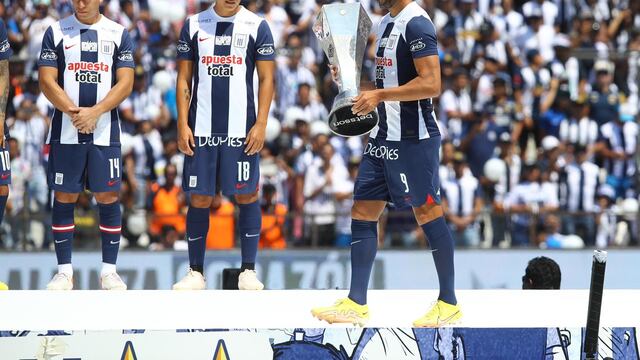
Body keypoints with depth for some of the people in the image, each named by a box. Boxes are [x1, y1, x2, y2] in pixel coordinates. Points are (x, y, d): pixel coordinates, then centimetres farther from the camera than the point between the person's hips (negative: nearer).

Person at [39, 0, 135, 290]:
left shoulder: (118, 34, 5)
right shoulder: (56, 32, 4)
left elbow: (125, 83, -2)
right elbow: (47, 81, -2)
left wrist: (95, 112, -15)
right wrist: (73, 112, -15)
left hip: (105, 130, 0)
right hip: (65, 131, 0)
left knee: (108, 196, -1)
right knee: (64, 197, 2)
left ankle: (109, 271, 6)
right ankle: (64, 271, 8)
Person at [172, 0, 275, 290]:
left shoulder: (257, 26, 2)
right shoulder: (193, 25, 7)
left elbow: (266, 79, 2)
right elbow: (184, 79, 8)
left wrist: (260, 124, -7)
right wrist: (183, 125, 0)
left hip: (241, 130, -1)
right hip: (201, 130, 1)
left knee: (246, 195, -1)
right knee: (199, 199, 3)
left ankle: (248, 271, 6)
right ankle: (195, 272, 10)